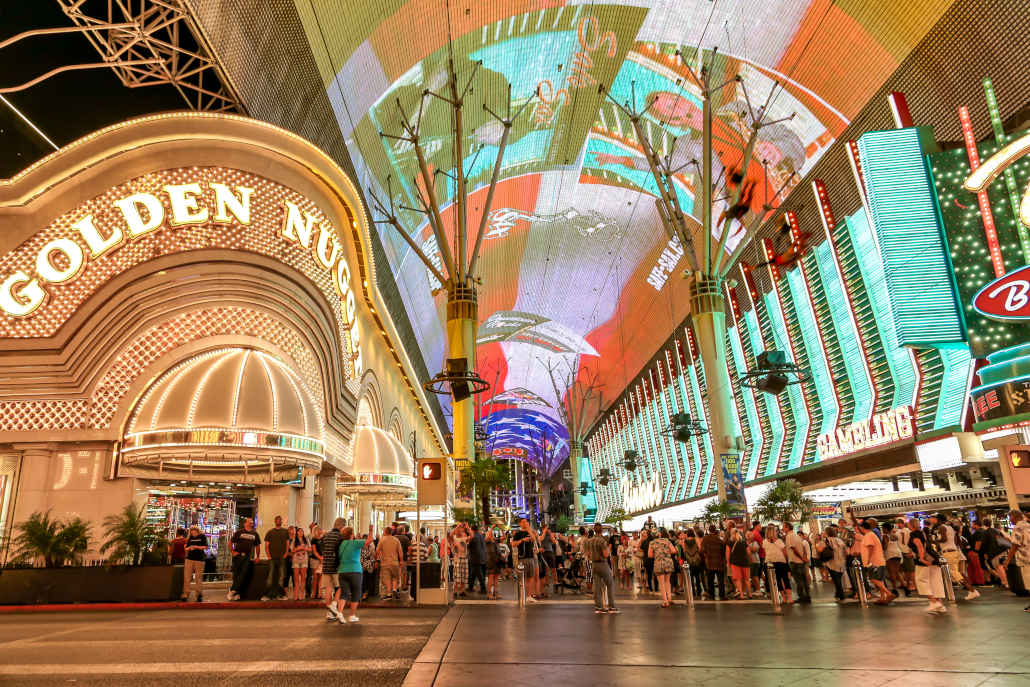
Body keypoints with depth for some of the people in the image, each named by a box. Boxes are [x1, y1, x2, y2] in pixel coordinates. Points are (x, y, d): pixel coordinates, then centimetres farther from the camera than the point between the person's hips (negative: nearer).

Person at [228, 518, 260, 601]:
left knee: (244, 574, -12)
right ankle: (237, 594, 10)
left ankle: (233, 590, -9)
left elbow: (257, 546, 19)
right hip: (238, 556, -1)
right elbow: (230, 543, 8)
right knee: (236, 574, 1)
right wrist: (233, 552, -2)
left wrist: (258, 557, 13)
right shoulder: (239, 532, 5)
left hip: (248, 557, 1)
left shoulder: (255, 534, 12)